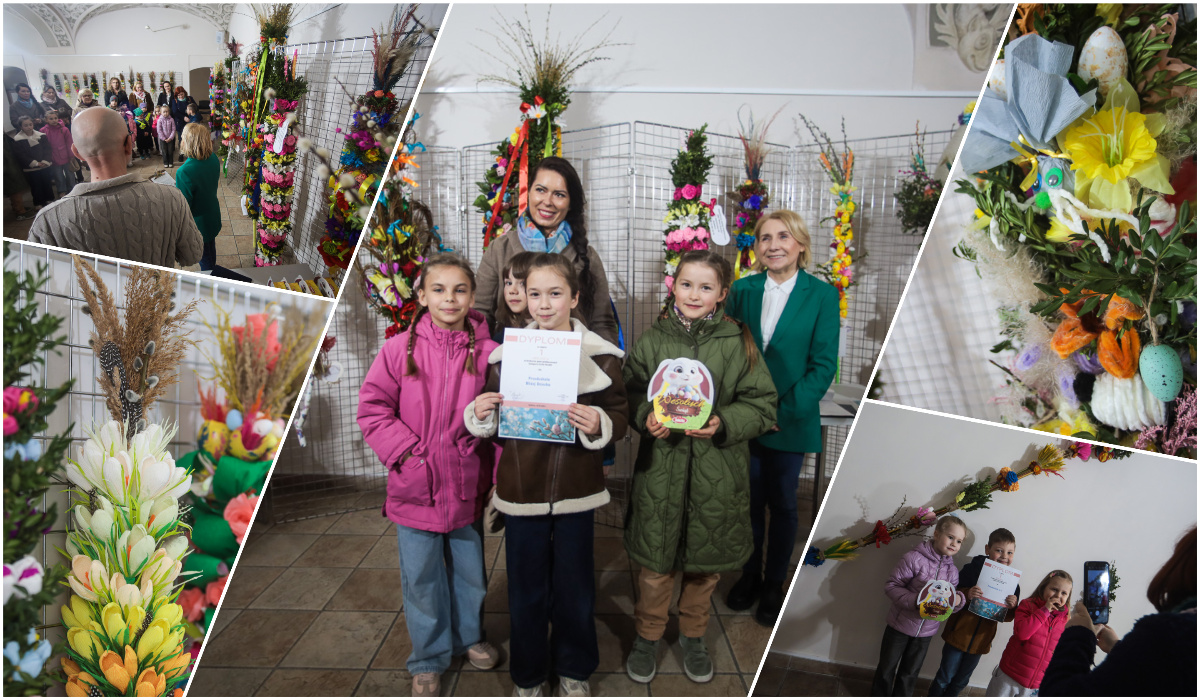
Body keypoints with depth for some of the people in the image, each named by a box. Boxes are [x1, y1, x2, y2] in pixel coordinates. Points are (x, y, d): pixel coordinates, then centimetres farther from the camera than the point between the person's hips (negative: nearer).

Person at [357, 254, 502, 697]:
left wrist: (499, 479, -8)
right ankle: (429, 659, 33)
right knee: (421, 578, 12)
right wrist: (405, 450, -12)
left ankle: (468, 636, 45)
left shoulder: (486, 353, -6)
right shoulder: (400, 349, -6)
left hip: (467, 486, 1)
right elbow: (372, 407, -4)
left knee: (470, 569, 19)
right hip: (415, 489, -1)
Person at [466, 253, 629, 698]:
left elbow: (619, 416, -2)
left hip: (575, 490, -1)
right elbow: (493, 423, 8)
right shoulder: (506, 353, 0)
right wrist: (479, 414, -14)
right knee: (526, 588, 13)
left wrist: (598, 424, -23)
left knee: (574, 586, 14)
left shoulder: (600, 355, -4)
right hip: (521, 489, 1)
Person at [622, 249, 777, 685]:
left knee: (706, 561, 15)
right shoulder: (651, 342, 0)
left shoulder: (738, 344, -3)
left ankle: (693, 636, 40)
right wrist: (647, 417, -16)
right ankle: (647, 636, 34)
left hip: (717, 473, 1)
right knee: (656, 562, 8)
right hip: (661, 468, 0)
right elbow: (631, 396, 5)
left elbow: (762, 404, -3)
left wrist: (723, 423, -19)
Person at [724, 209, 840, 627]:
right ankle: (750, 575, 32)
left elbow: (823, 365, -7)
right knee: (749, 499, 13)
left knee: (782, 503, 11)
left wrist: (785, 411, -15)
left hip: (791, 419, -2)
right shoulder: (742, 290, 3)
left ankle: (774, 583, 29)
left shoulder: (822, 295, -5)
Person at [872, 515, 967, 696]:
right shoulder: (915, 558, -19)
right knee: (886, 669, 11)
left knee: (909, 675, 19)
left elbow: (948, 603, 6)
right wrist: (916, 601, -32)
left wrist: (958, 601, -17)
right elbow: (891, 585, -20)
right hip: (900, 626, -4)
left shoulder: (952, 572, 0)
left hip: (926, 633, 5)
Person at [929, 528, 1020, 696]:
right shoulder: (973, 569, -14)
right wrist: (967, 595, -32)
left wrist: (1011, 607, -18)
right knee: (944, 678, 8)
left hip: (980, 641, 3)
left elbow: (1007, 617, 3)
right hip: (958, 635, -3)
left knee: (961, 682, 20)